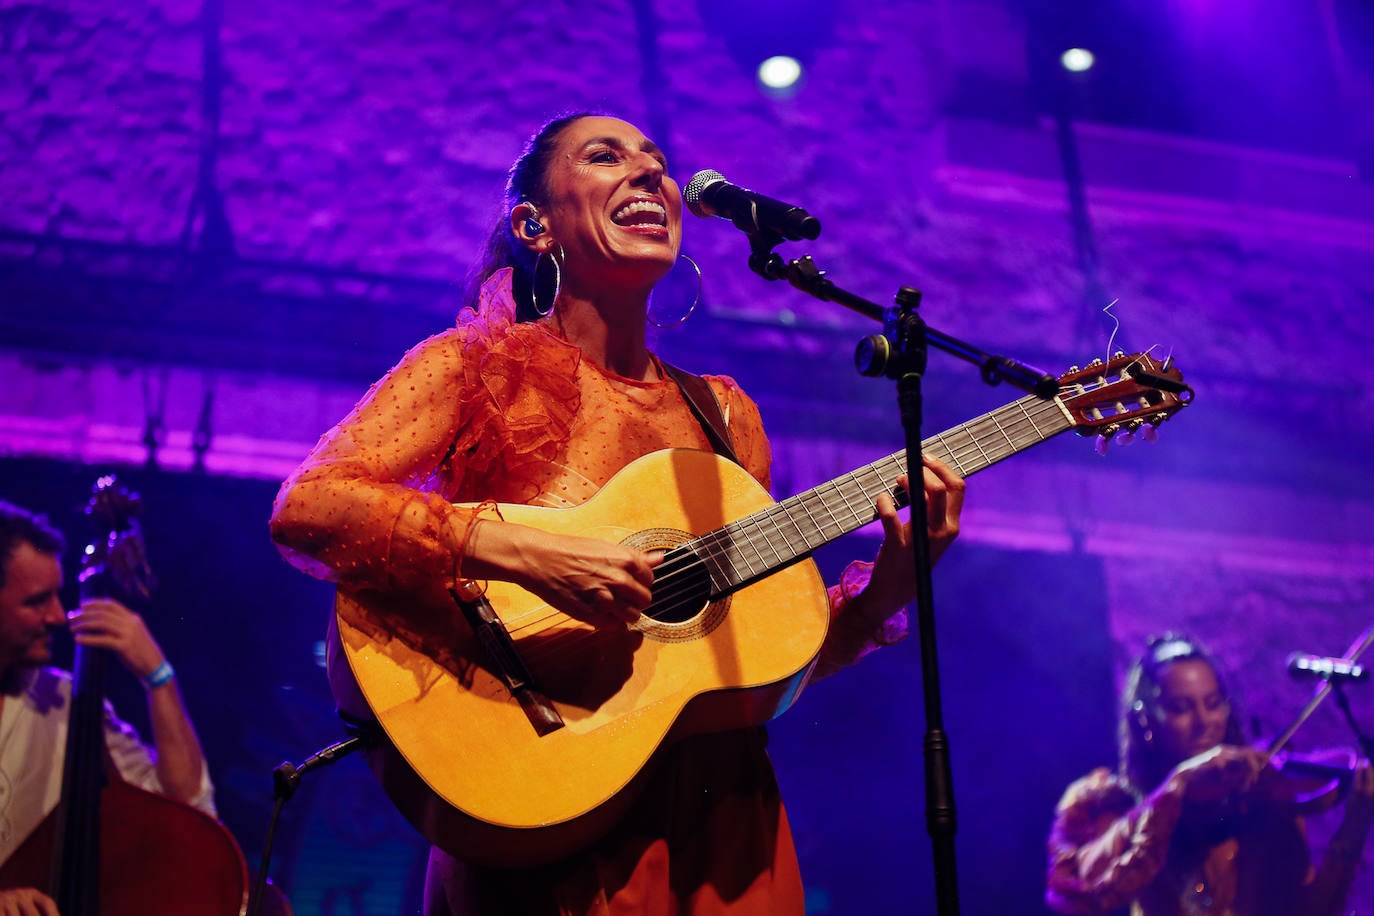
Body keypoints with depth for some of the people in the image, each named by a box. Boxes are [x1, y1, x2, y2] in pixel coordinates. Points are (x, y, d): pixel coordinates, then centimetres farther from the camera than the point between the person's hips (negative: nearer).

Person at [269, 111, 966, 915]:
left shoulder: (725, 413, 12)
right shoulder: (476, 367, -1)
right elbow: (305, 510, -17)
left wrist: (887, 588, -3)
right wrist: (521, 553, -27)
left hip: (720, 824, 5)